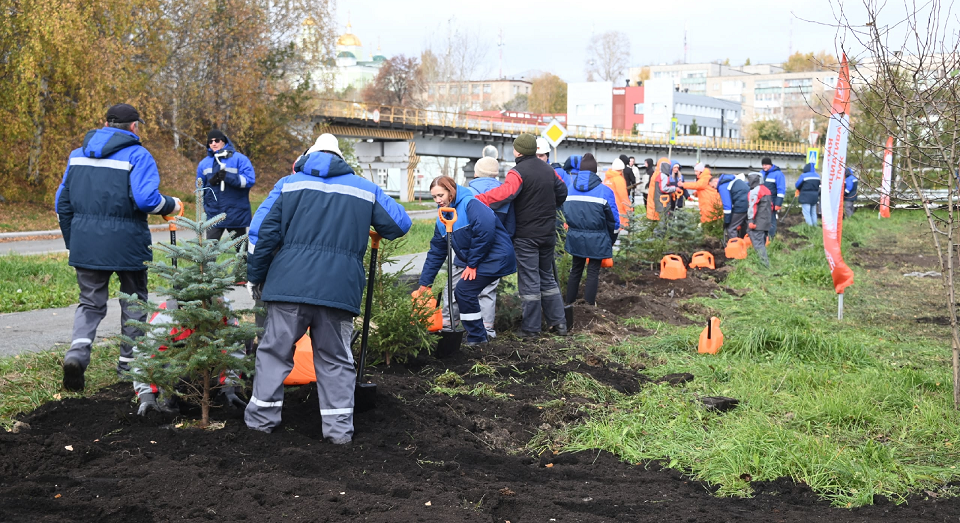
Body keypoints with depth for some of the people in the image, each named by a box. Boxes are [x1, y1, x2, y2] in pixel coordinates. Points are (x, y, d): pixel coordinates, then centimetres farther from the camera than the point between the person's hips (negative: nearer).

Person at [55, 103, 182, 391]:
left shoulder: (78, 154, 12)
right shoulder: (137, 155, -7)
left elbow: (63, 202, 14)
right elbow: (146, 199, -21)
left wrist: (72, 243, 21)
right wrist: (172, 205, -1)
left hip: (85, 244, 4)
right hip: (126, 243, -4)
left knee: (90, 303, 11)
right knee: (133, 302, 14)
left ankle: (77, 351, -14)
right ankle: (129, 361, 22)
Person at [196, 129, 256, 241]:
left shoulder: (239, 159, -3)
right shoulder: (204, 163, 11)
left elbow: (250, 180, -12)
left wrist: (228, 177, -22)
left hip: (236, 214, -3)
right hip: (213, 214, 3)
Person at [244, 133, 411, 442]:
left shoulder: (290, 183, 12)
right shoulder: (366, 189, 15)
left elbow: (262, 231, 4)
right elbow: (400, 224, 17)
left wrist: (256, 277, 12)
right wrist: (376, 231, 39)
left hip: (289, 285, -1)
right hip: (341, 289, 1)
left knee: (275, 350, 11)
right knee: (335, 360, 11)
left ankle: (262, 417, 16)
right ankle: (339, 427, 10)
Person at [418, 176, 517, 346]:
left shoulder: (470, 204, -17)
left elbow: (485, 230, -28)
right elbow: (436, 252, 13)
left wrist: (472, 264, -20)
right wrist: (424, 283, 8)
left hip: (494, 258, -9)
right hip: (469, 260, 9)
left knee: (464, 291, -12)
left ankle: (478, 337, 2)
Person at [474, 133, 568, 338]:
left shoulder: (519, 172, -16)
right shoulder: (549, 170, 8)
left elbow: (505, 193, -33)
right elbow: (562, 192, 21)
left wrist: (476, 200, -37)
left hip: (526, 235, -7)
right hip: (548, 234, 7)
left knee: (529, 281, -1)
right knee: (547, 277, 18)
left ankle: (531, 328, 4)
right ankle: (559, 322, 18)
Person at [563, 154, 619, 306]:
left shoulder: (569, 188, -1)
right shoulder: (604, 190, -11)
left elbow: (565, 212, 5)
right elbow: (613, 218, -6)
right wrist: (612, 239, 7)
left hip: (575, 236, 3)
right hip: (596, 239, -3)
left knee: (576, 270, 18)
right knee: (593, 271, 7)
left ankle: (569, 302, 22)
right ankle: (589, 304, 10)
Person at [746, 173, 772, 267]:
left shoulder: (754, 192, -11)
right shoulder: (766, 189, 18)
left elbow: (752, 207, -18)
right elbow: (771, 205, 23)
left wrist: (750, 220, -19)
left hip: (757, 224, -9)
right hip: (766, 222, 9)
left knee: (757, 242, -12)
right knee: (762, 242, 15)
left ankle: (764, 262, -21)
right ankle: (765, 262, 16)